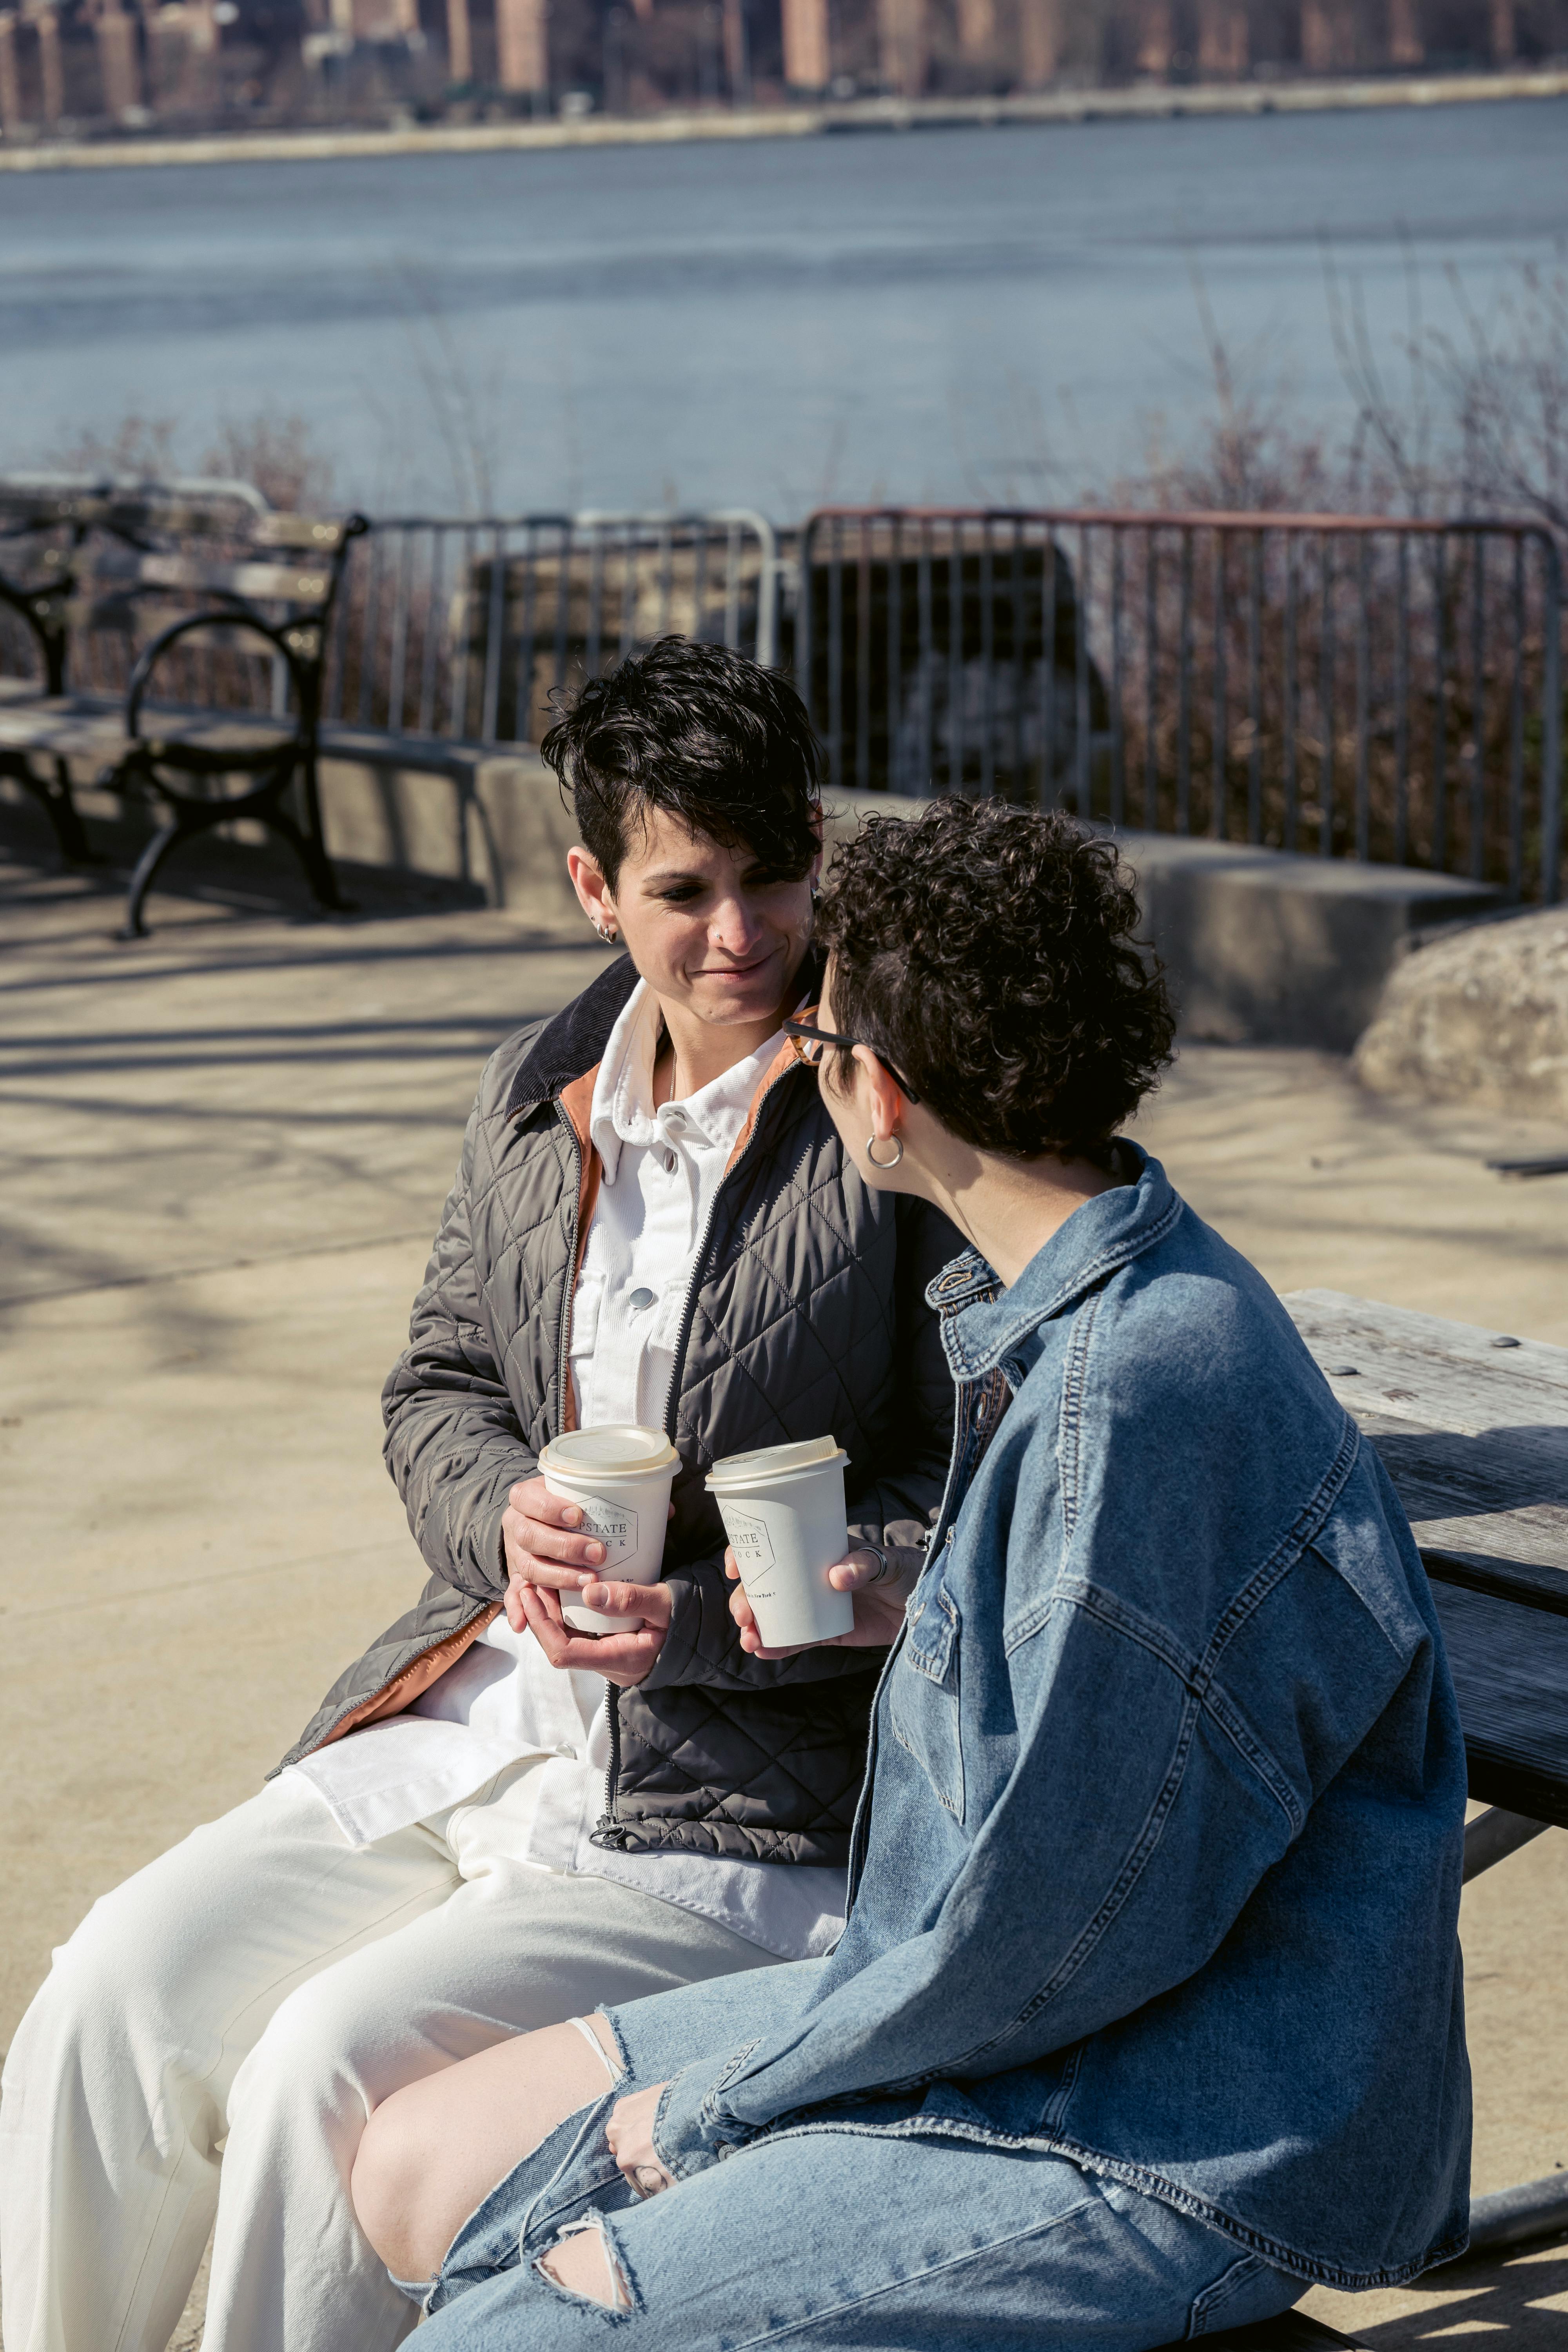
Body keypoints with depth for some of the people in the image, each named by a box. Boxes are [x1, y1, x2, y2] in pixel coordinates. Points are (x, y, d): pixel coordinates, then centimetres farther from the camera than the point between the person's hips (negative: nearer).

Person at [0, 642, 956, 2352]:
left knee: (333, 2057, -21)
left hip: (733, 1811, -6)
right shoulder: (537, 1093, 10)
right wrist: (503, 1514, -6)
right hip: (469, 1722, 6)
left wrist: (697, 1615, -20)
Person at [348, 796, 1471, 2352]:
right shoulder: (1059, 1306, 6)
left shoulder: (1134, 1394, -26)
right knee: (423, 2172, 7)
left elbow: (1049, 1931, -22)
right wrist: (913, 1626, 11)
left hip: (1188, 2145, -10)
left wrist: (710, 2107, -10)